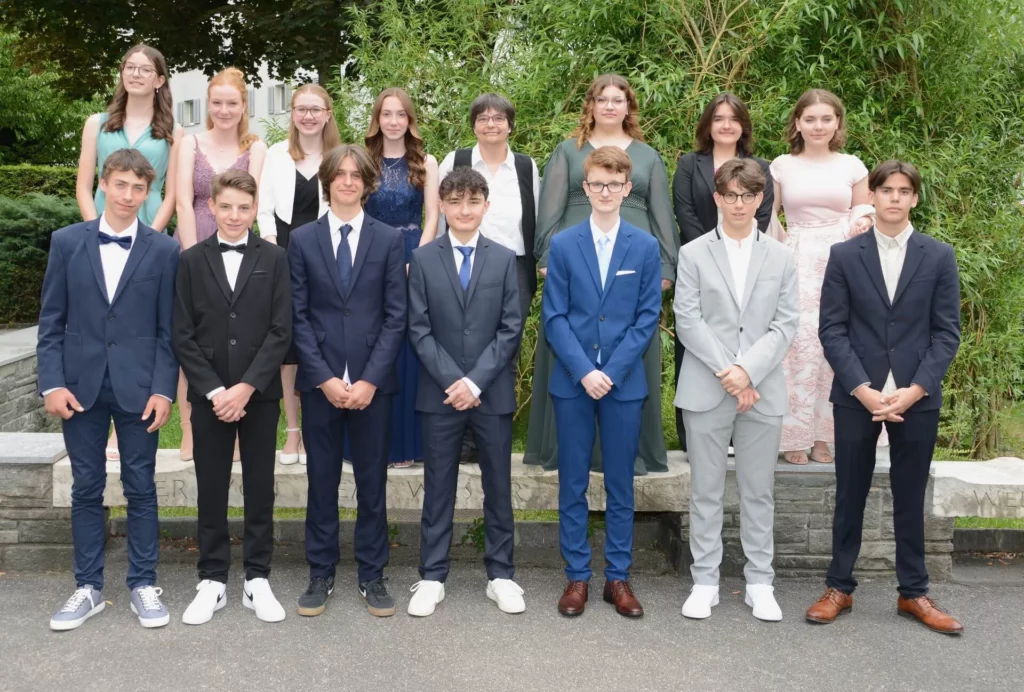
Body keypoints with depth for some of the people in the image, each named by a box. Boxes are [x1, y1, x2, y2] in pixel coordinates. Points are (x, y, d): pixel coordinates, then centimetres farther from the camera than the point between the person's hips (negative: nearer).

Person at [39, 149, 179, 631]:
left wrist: (163, 389, -8)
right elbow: (51, 322, 3)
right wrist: (52, 383, -5)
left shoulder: (164, 251, 0)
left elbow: (168, 329, -1)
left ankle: (143, 585, 17)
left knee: (141, 488, 6)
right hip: (81, 385, 1)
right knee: (86, 489, 9)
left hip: (138, 387, -1)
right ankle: (88, 587, 19)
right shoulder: (67, 242, 3)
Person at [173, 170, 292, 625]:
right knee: (211, 489, 6)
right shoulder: (192, 261, 4)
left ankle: (257, 579, 15)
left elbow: (281, 331, -4)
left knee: (260, 488, 5)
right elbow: (183, 336, 0)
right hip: (208, 395, 1)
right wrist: (215, 390, -10)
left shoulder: (274, 259, 1)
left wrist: (246, 387, -13)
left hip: (260, 394, 0)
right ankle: (212, 581, 16)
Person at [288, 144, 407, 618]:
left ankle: (372, 575, 18)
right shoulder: (302, 239, 5)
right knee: (322, 481, 7)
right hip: (319, 380, 0)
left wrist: (370, 379, -10)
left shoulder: (390, 239, 4)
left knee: (372, 481, 6)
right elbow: (297, 316, 1)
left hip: (372, 381, 0)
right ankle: (320, 574, 19)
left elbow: (396, 316, -1)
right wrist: (325, 378, -9)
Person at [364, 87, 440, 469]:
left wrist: (416, 260, -11)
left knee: (408, 351, 0)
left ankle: (405, 441, 8)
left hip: (414, 258, -1)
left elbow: (432, 217, 1)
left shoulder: (425, 162, 6)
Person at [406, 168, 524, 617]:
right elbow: (418, 329, -1)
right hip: (440, 392, 0)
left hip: (493, 392, 1)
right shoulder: (423, 259, 4)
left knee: (498, 486, 8)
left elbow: (511, 329, -2)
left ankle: (500, 575, 20)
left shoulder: (505, 259, 4)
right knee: (438, 488, 7)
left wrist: (475, 381, -11)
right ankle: (432, 577, 17)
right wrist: (452, 381, -12)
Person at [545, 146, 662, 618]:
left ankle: (618, 577, 17)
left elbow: (647, 318, -1)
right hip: (572, 381, 0)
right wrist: (584, 371, -13)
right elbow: (554, 317, -1)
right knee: (572, 485, 6)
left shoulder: (646, 247, 3)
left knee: (620, 485, 7)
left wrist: (612, 372, -10)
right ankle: (576, 576, 16)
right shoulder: (563, 245, 2)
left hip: (624, 382, 0)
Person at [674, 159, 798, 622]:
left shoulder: (781, 258, 9)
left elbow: (785, 324, 2)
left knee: (759, 492, 8)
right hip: (706, 389, -1)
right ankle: (704, 581, 15)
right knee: (706, 491, 5)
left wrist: (748, 371, -12)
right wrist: (726, 373, -12)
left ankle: (759, 583, 18)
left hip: (762, 390, 1)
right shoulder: (693, 254, 4)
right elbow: (687, 321, -3)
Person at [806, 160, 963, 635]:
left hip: (916, 397, 1)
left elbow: (946, 333, 1)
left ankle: (913, 593, 21)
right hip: (856, 395, 0)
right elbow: (832, 329, -2)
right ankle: (839, 588, 19)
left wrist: (914, 390, -11)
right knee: (850, 495, 8)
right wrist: (864, 390, -12)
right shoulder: (844, 255, 2)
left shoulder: (939, 257, 4)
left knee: (910, 498, 9)